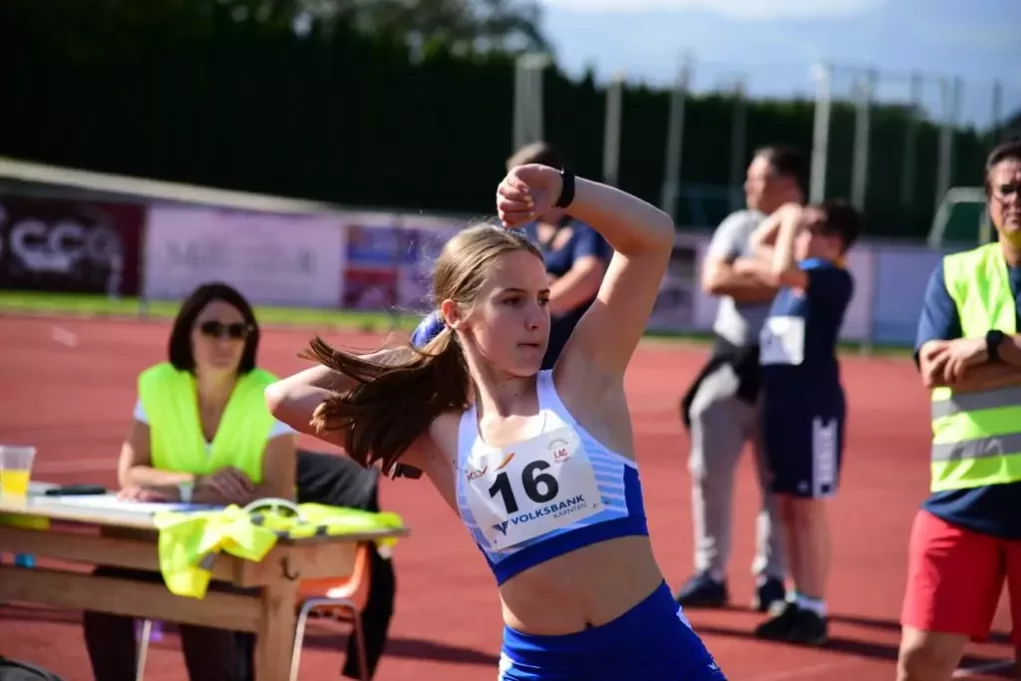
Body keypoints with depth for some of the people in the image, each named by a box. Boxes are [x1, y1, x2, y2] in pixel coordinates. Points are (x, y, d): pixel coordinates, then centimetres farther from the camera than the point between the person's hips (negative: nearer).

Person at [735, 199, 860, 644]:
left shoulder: (834, 277, -10)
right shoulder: (800, 272, 15)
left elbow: (781, 271, -26)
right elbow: (758, 245, 31)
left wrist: (793, 223, -12)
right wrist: (786, 216, 15)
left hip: (815, 403, -9)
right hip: (782, 398, 9)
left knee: (808, 508, -6)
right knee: (788, 507, 10)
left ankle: (814, 610, -1)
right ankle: (797, 603, 17)